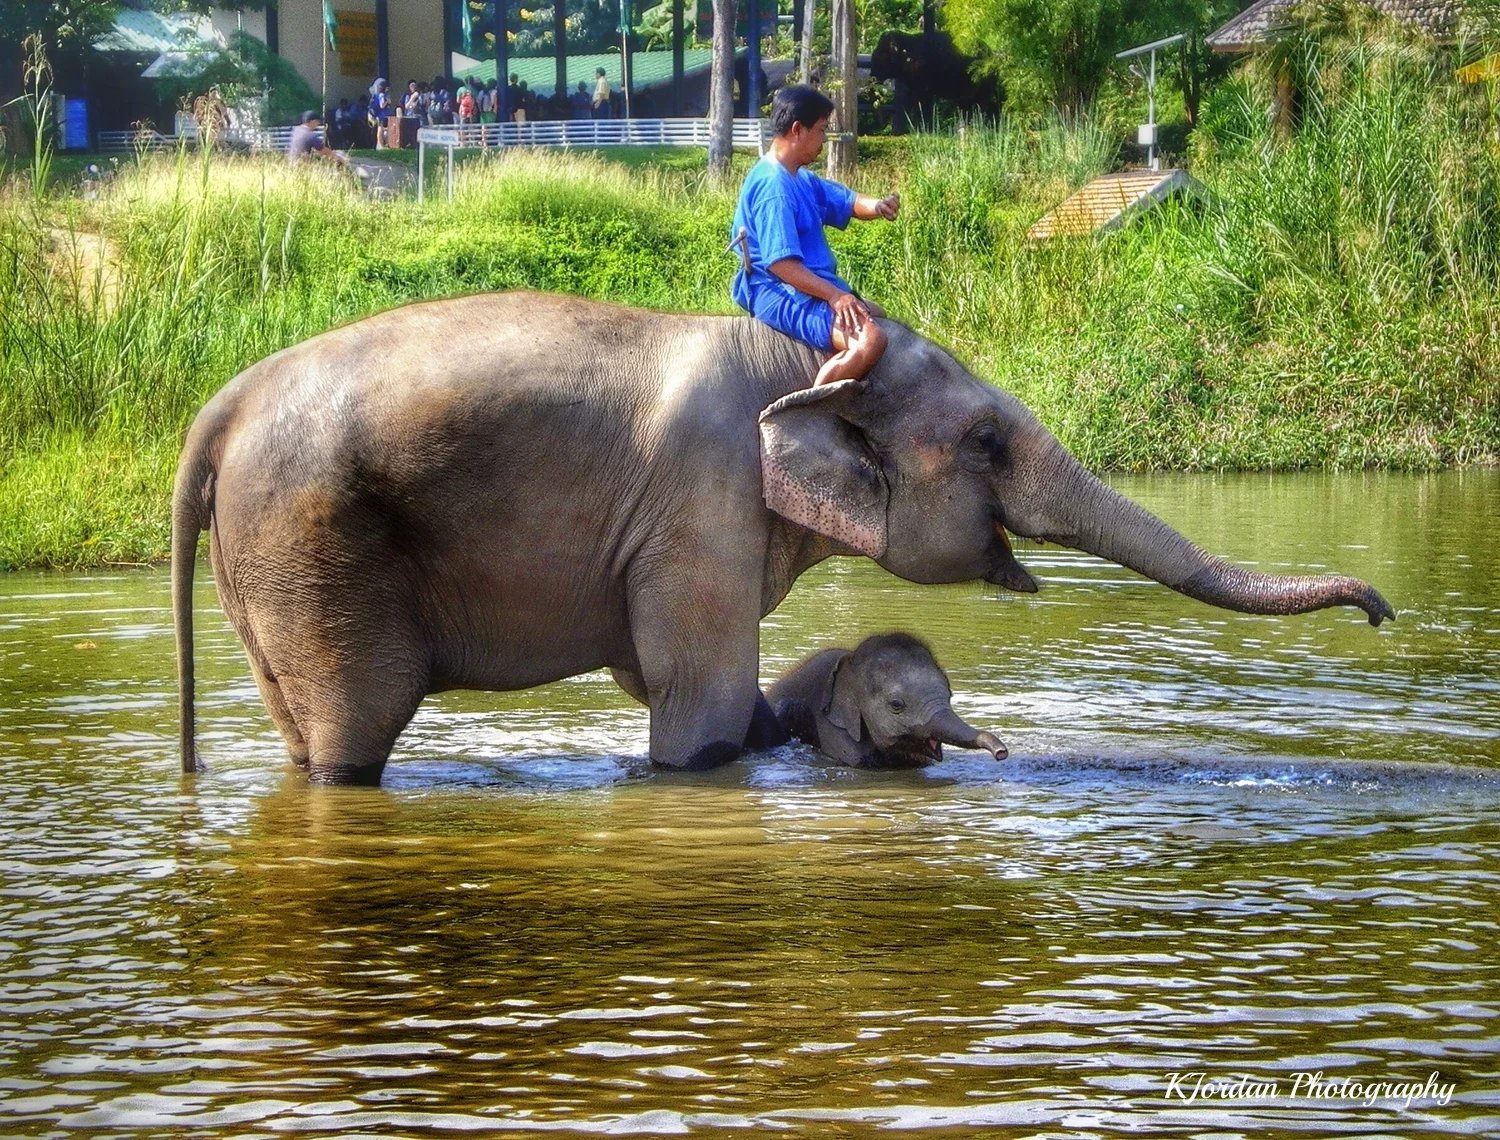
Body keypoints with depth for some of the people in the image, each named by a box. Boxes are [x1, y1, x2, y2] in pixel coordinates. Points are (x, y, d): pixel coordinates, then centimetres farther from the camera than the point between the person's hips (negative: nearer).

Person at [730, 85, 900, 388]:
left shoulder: (801, 179, 13)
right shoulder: (774, 187, -20)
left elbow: (848, 202, 16)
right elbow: (781, 263, -26)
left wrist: (877, 206, -7)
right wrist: (834, 295, -28)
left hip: (812, 290, 12)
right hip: (783, 295, -12)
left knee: (878, 317, 31)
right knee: (869, 340, -30)